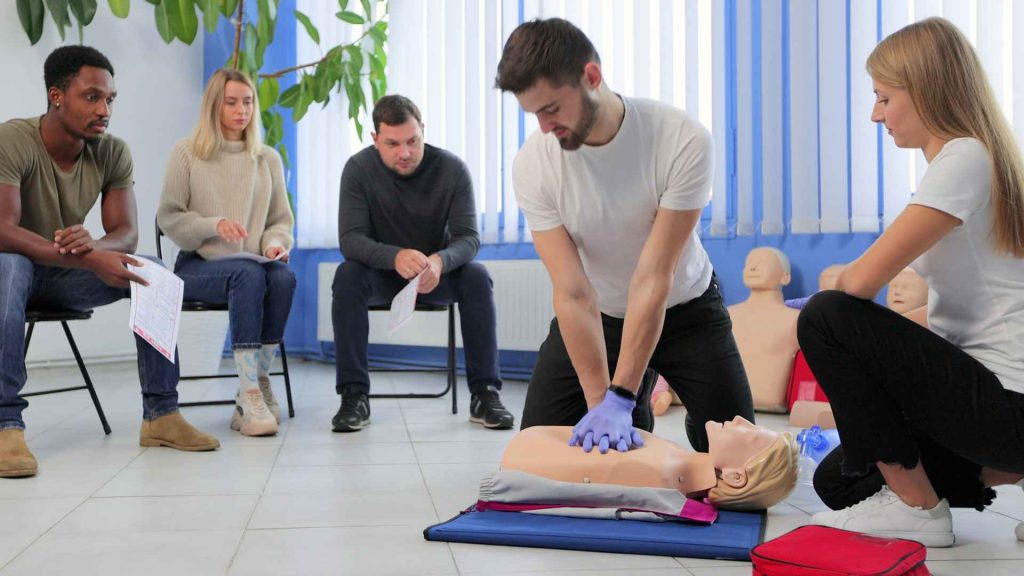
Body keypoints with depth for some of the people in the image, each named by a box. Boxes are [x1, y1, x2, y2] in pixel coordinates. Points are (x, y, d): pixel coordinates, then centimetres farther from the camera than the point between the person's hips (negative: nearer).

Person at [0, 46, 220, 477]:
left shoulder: (113, 153, -8)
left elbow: (126, 233, -11)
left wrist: (95, 245, -37)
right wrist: (90, 260, -40)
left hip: (64, 276, 5)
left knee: (151, 271, -18)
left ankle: (160, 414, -14)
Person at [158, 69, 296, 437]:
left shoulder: (268, 159, 12)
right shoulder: (187, 153, 3)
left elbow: (281, 220, 14)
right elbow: (168, 218, 1)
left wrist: (276, 244, -9)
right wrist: (215, 225, -16)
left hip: (252, 266, 3)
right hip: (197, 267, -3)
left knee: (284, 277, -33)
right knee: (249, 274, -37)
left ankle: (258, 386, -24)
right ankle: (250, 395, -39)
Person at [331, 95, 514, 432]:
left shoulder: (452, 169, -16)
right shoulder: (359, 169, -16)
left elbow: (468, 237, -19)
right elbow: (350, 239, -23)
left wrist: (440, 261, -43)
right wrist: (395, 257, -44)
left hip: (436, 273, 0)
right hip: (382, 273, 0)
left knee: (477, 277, -29)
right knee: (348, 275, -31)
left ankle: (485, 393, -23)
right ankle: (354, 396, -26)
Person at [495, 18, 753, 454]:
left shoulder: (684, 141, -31)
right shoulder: (532, 165, -23)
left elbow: (653, 279, -31)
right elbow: (573, 293, -25)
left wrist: (619, 400, -32)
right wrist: (598, 402, -31)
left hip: (684, 307, -1)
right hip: (596, 315, 2)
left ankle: (633, 407, 24)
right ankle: (637, 417, 24)